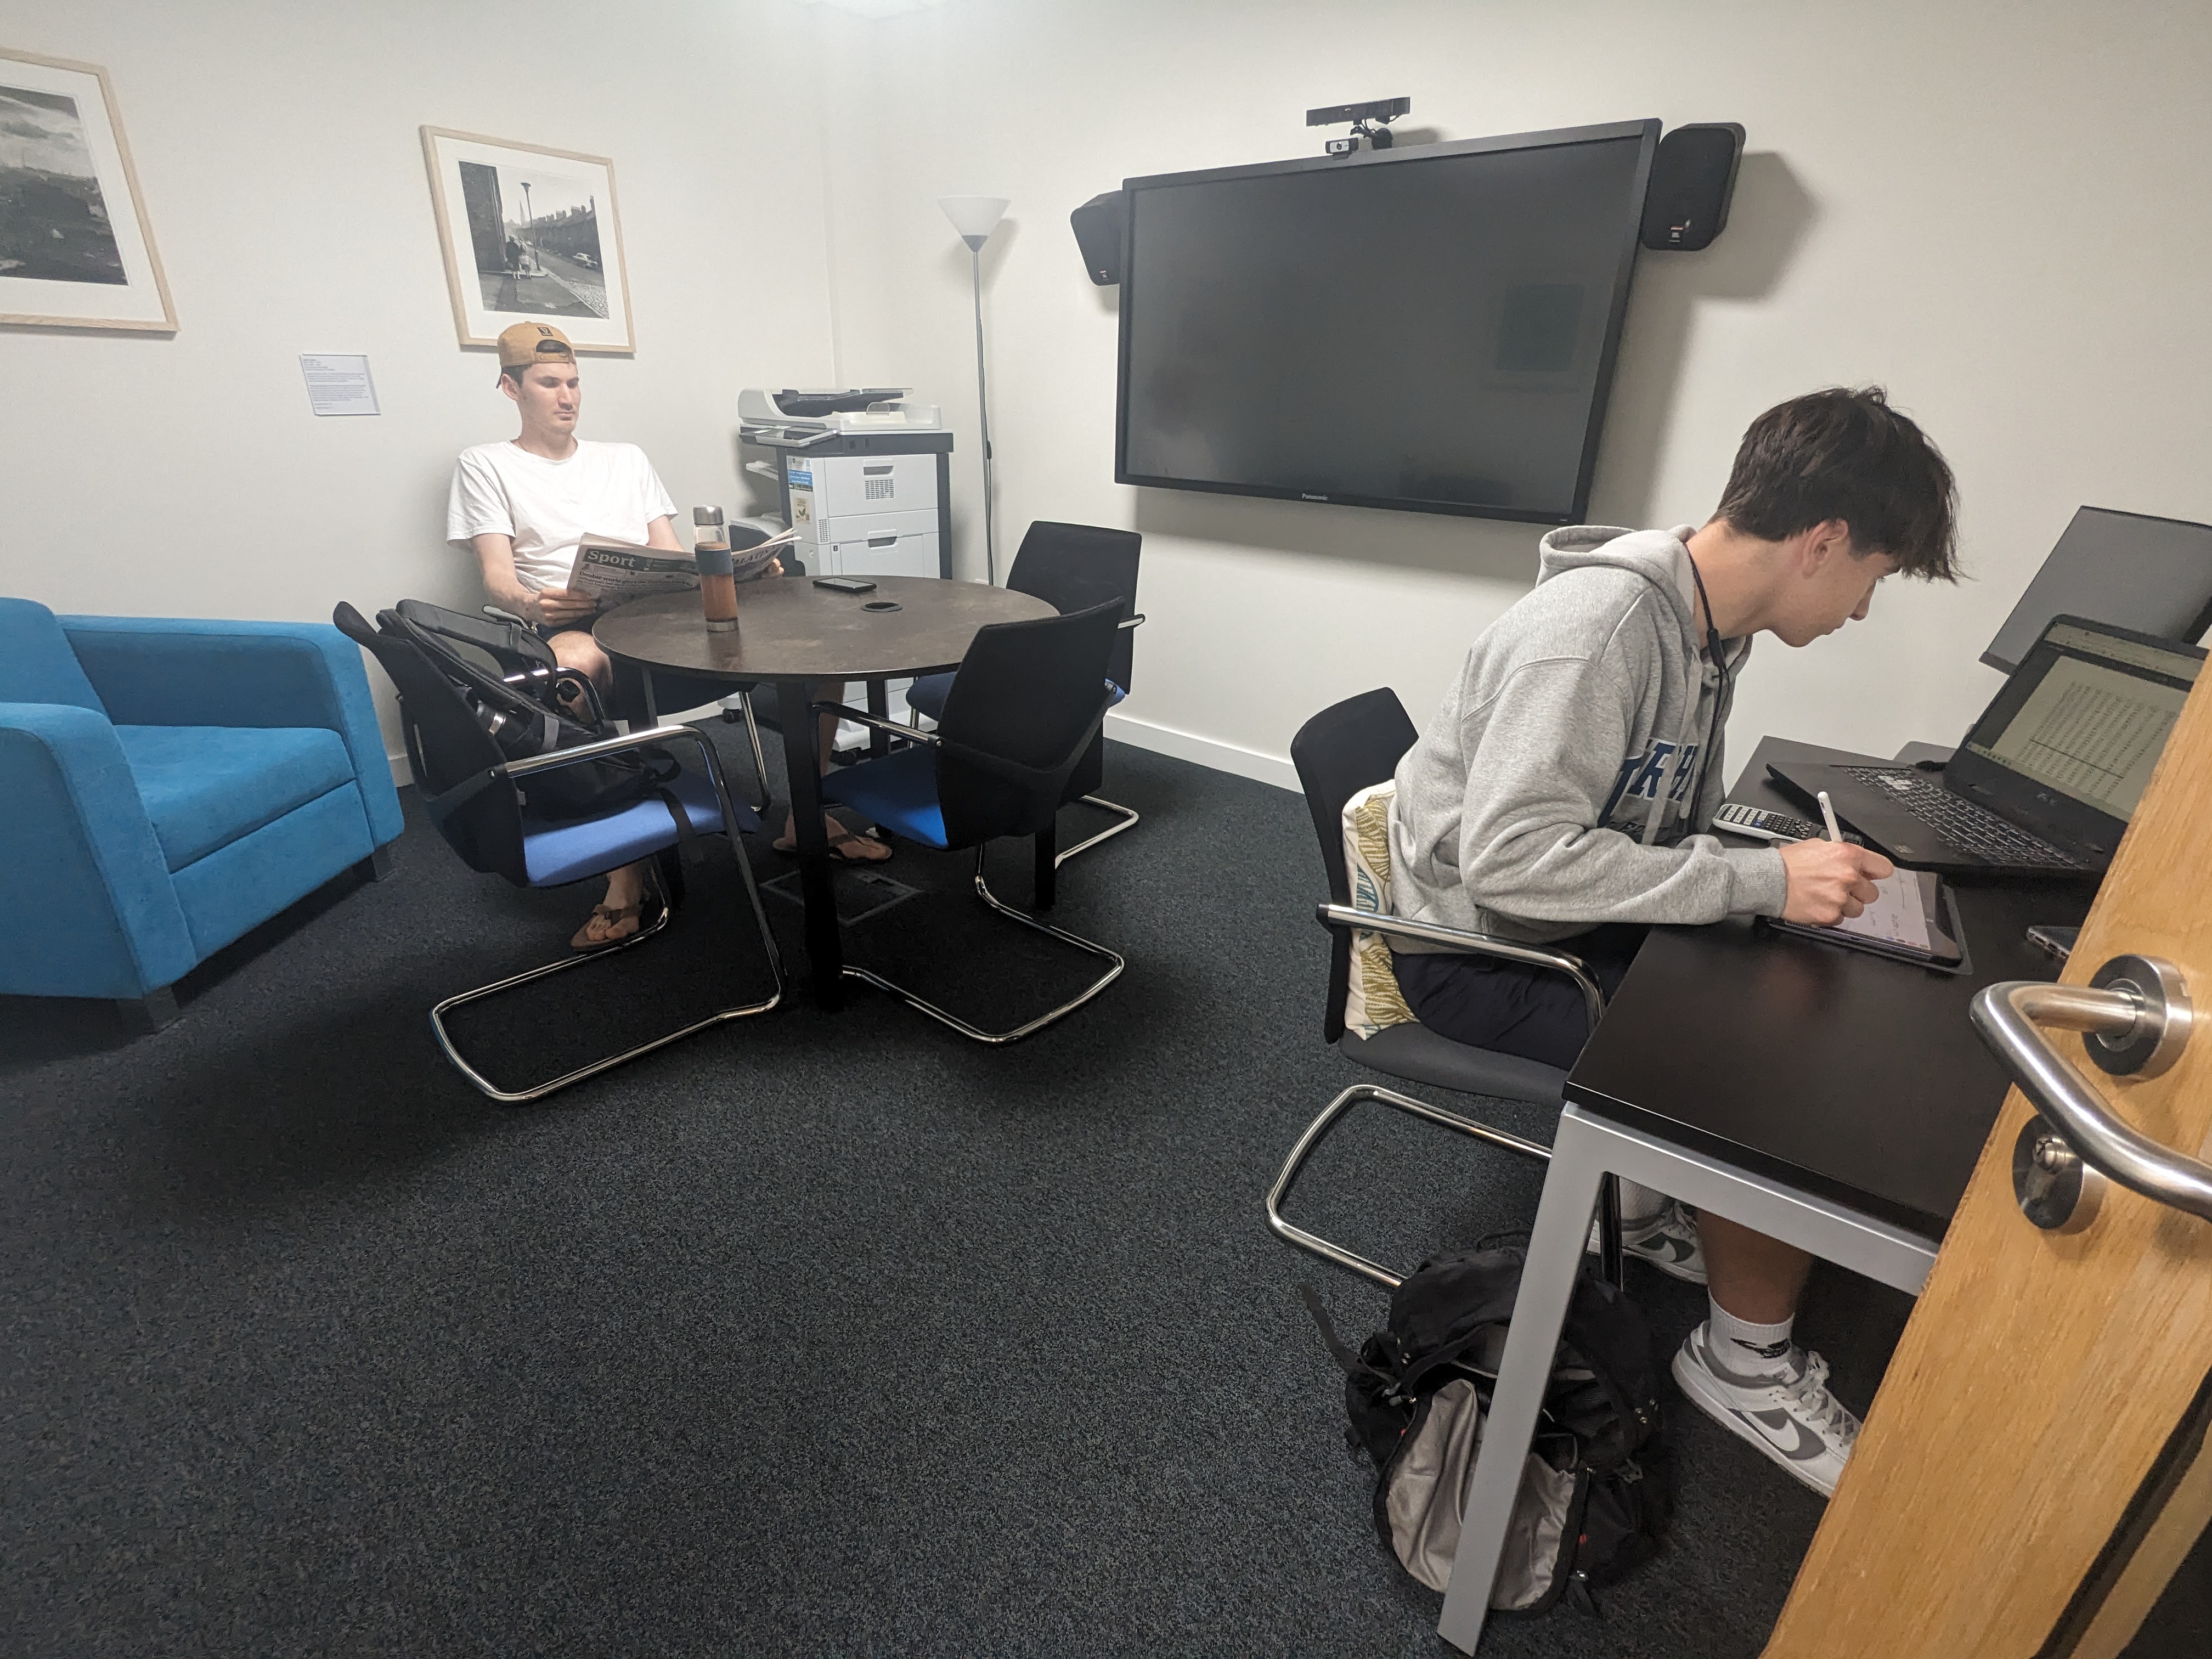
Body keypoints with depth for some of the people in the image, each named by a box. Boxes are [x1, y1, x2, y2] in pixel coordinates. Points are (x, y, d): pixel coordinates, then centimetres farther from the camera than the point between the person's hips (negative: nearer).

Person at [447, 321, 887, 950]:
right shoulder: (486, 466, 17)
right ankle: (627, 872, -35)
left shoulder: (627, 458, 28)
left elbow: (672, 554, 18)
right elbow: (498, 576, 3)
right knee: (575, 665, -43)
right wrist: (528, 603, -22)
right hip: (572, 625, -3)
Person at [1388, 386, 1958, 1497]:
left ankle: (1648, 1197, 20)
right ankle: (1749, 1360, 11)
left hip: (1581, 927, 9)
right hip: (1478, 948, -9)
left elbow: (1671, 830, 14)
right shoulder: (1598, 622, -25)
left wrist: (1801, 865, -2)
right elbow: (1511, 856, -33)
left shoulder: (1712, 625, 5)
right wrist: (1762, 881, -28)